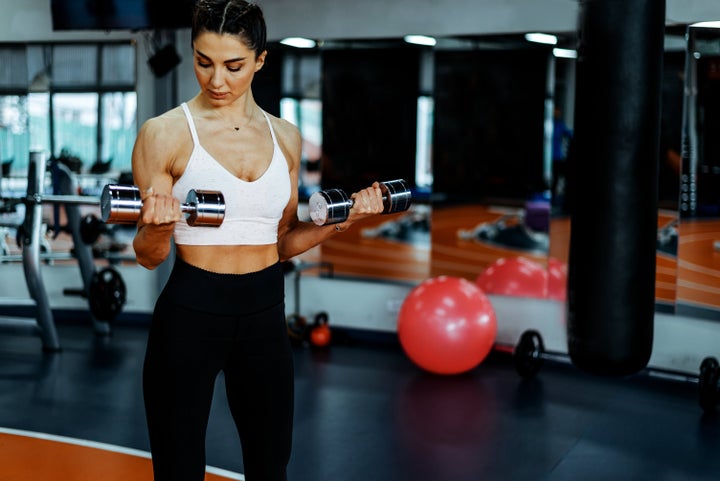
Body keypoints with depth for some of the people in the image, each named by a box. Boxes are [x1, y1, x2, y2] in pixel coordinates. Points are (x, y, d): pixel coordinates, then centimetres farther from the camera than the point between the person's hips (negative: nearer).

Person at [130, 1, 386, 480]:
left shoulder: (285, 137, 5)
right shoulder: (165, 134, -7)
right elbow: (148, 256, -5)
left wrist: (339, 222, -3)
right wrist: (157, 228, -26)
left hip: (265, 314, 4)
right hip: (189, 314, -4)